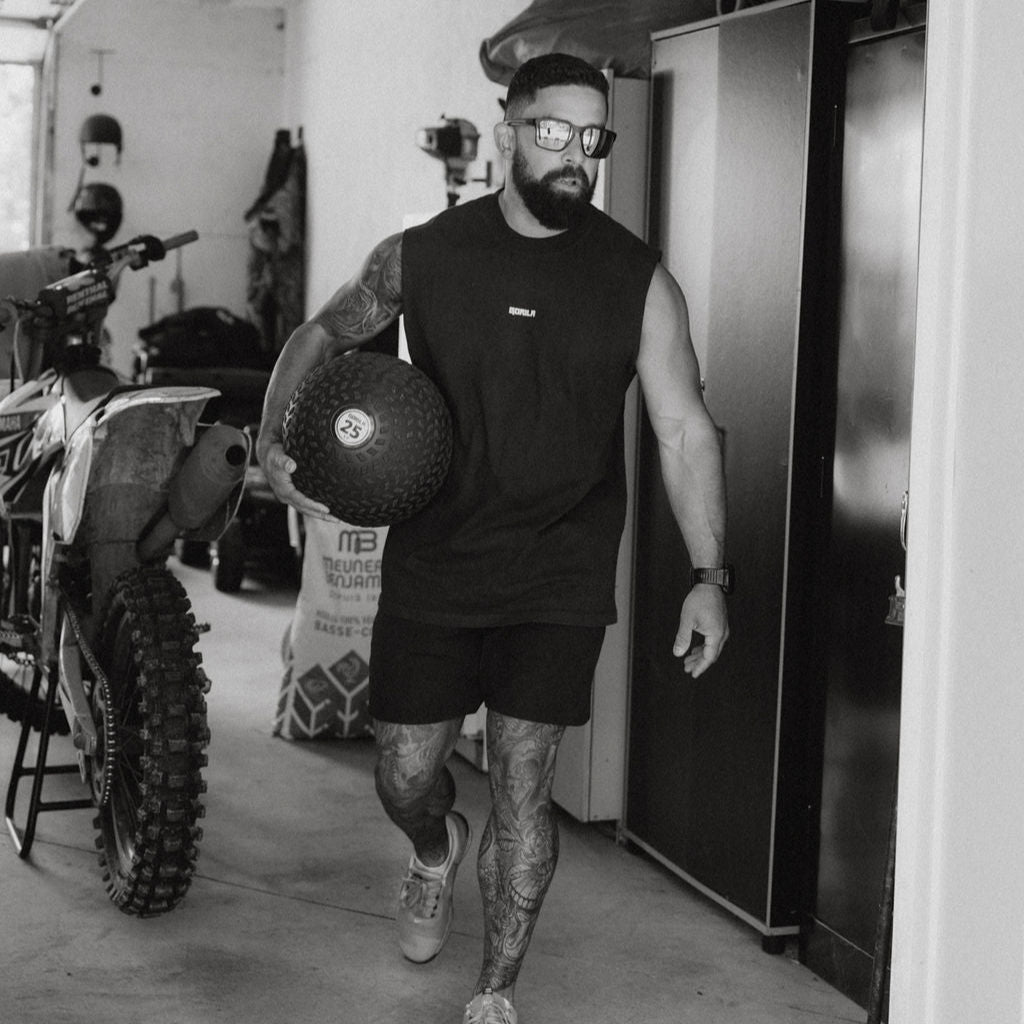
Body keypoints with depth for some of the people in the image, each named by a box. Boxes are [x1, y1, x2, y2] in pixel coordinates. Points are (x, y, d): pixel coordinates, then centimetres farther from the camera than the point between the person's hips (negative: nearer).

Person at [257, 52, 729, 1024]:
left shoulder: (637, 280, -4)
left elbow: (684, 430, -2)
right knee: (405, 775, 8)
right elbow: (323, 334, 14)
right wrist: (274, 443, -2)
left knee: (522, 781, -2)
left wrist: (708, 575, -9)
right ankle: (438, 851, 47)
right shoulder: (419, 256, -2)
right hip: (431, 568, 1)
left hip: (560, 580, -1)